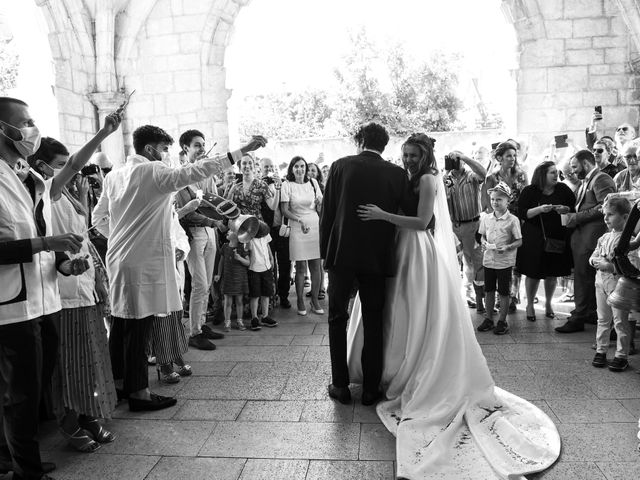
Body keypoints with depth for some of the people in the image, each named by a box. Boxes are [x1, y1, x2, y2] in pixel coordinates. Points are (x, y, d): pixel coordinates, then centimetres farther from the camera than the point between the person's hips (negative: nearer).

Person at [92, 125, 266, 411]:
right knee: (138, 327, -2)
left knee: (121, 324, 15)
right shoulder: (154, 172, -12)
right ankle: (138, 392, 7)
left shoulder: (114, 176, 12)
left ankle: (119, 382, 28)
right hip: (143, 261, -8)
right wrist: (241, 152, -27)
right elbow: (192, 173, -24)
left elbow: (98, 217, 17)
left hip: (118, 257, 8)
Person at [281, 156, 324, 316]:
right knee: (301, 267, 0)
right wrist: (300, 220, -19)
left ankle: (315, 300, 16)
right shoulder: (287, 185, -1)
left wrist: (320, 204, -10)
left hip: (315, 226, 3)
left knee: (317, 267, 3)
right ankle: (300, 301, 13)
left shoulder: (313, 183, 9)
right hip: (297, 229, -3)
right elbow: (285, 210, -5)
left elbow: (320, 209, 13)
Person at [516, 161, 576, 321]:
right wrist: (539, 209, -24)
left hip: (557, 238, 3)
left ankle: (548, 303, 31)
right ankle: (530, 305, 22)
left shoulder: (563, 189, 2)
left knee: (552, 273, 11)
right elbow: (521, 213, -11)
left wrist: (565, 209, -14)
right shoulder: (529, 191, -6)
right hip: (534, 239, -3)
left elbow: (575, 208, 8)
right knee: (533, 273, 3)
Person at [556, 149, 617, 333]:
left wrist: (577, 217, -17)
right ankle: (590, 313, 22)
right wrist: (571, 213, 7)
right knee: (582, 275, 12)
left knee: (584, 277, -6)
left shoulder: (601, 180, -8)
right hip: (581, 236, 9)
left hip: (591, 236, -9)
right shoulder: (586, 182, 20)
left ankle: (578, 318, 0)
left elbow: (605, 207, -19)